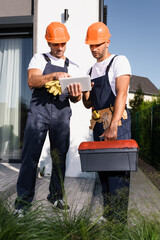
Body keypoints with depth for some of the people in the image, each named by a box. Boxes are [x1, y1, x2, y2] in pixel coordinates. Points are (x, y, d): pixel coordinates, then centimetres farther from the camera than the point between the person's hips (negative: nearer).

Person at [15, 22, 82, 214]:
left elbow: (75, 98, 13)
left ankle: (56, 195, 21)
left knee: (60, 156, 4)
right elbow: (32, 81, -5)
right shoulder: (39, 59, 14)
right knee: (31, 154, -5)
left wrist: (76, 95, -12)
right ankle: (24, 198, 8)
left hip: (62, 112, 3)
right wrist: (54, 76, -20)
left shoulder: (73, 67, 20)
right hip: (39, 109, -2)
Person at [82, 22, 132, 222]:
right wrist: (84, 94, -2)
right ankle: (107, 217, 20)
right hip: (98, 123, 7)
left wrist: (113, 125, -25)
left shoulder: (119, 61, 0)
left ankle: (119, 219, 0)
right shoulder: (92, 70, 20)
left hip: (117, 122, -7)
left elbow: (121, 94, -14)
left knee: (117, 170, -9)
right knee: (103, 170, 9)